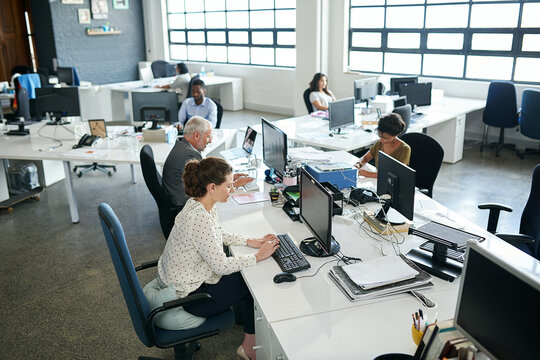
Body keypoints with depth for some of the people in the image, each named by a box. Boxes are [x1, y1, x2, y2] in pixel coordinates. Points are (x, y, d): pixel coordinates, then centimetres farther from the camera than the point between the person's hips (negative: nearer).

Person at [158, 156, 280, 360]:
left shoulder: (200, 205, -4)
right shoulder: (199, 218, -33)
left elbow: (217, 235, 14)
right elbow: (221, 265, -28)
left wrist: (250, 242, 5)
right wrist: (258, 257, -16)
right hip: (188, 295, -9)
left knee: (248, 273, 14)